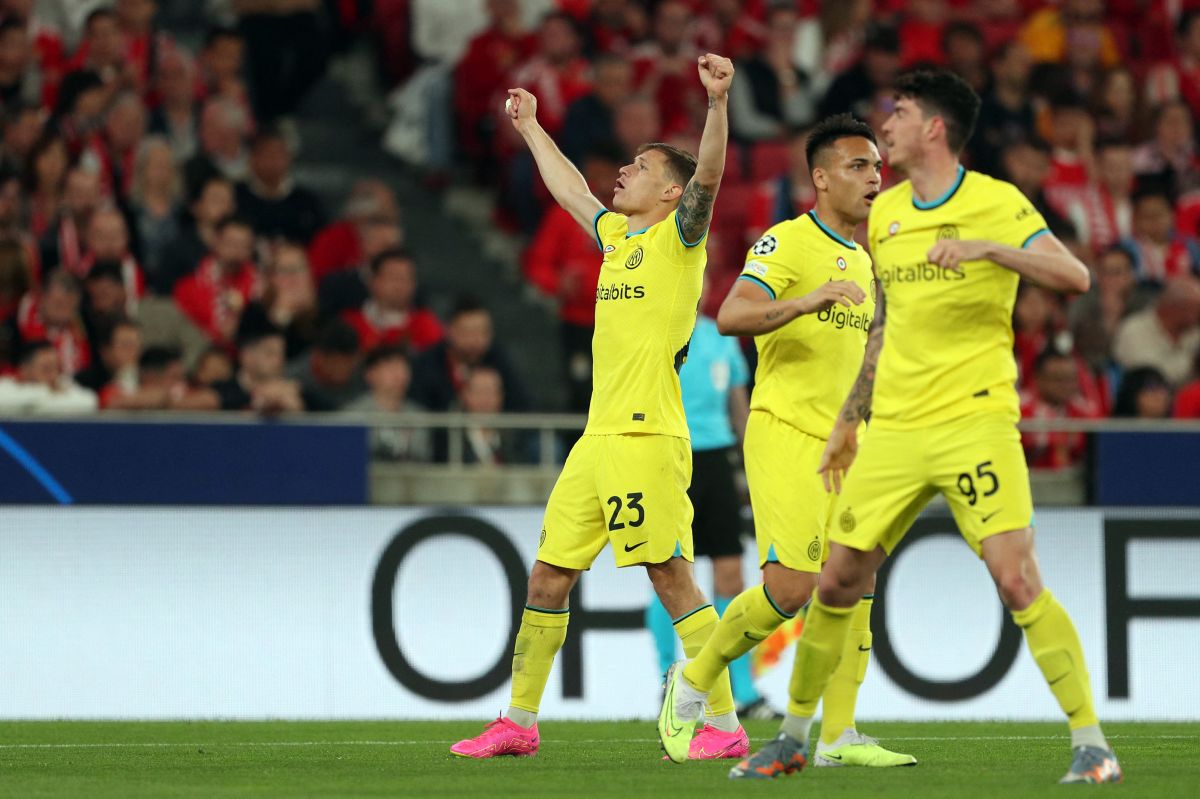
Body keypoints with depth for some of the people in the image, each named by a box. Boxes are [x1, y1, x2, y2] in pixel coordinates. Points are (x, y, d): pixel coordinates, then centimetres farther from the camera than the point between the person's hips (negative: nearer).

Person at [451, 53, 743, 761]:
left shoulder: (679, 236, -2)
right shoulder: (617, 233, 20)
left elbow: (708, 174, -20)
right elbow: (572, 192, 38)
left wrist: (717, 101, -34)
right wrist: (532, 129, 48)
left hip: (647, 435, -8)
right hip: (599, 434, 8)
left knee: (671, 576, -11)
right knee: (548, 576, 10)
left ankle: (726, 725, -9)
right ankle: (520, 722, 18)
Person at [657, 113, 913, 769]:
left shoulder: (862, 263, 19)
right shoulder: (787, 243, -6)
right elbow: (731, 316, -22)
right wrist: (806, 301, -35)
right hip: (785, 431, -8)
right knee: (792, 585, -16)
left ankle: (837, 734, 1)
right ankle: (693, 680, 4)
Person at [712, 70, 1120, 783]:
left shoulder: (997, 203, -6)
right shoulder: (884, 216, 13)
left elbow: (1074, 276, -17)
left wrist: (989, 248, -29)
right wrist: (851, 417, 24)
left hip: (974, 421, -6)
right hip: (894, 427, 6)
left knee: (1016, 579, -15)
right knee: (838, 581, 7)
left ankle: (1091, 744, -10)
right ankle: (794, 738, 21)